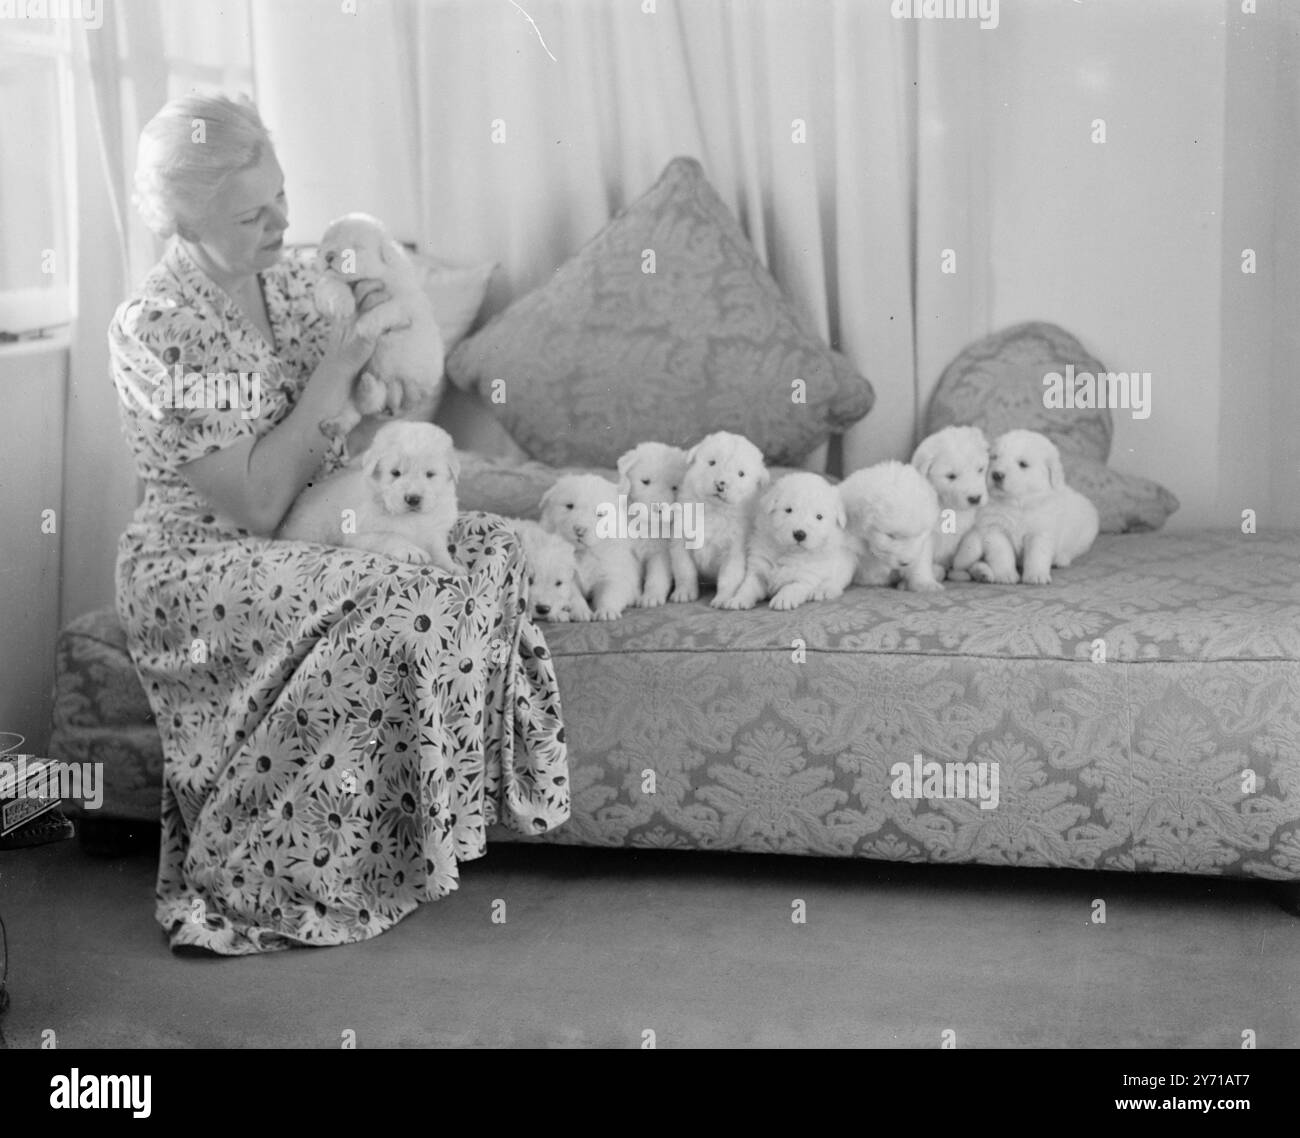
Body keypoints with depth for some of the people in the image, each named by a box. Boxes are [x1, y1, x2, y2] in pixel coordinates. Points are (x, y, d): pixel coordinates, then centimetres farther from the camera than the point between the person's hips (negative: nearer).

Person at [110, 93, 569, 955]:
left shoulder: (292, 274, 3)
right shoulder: (156, 331, -19)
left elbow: (373, 417, 14)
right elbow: (254, 504, -23)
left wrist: (384, 333, -6)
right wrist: (331, 375, -20)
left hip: (317, 534, 8)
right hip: (199, 568, -7)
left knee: (490, 550, -10)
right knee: (391, 610, -30)